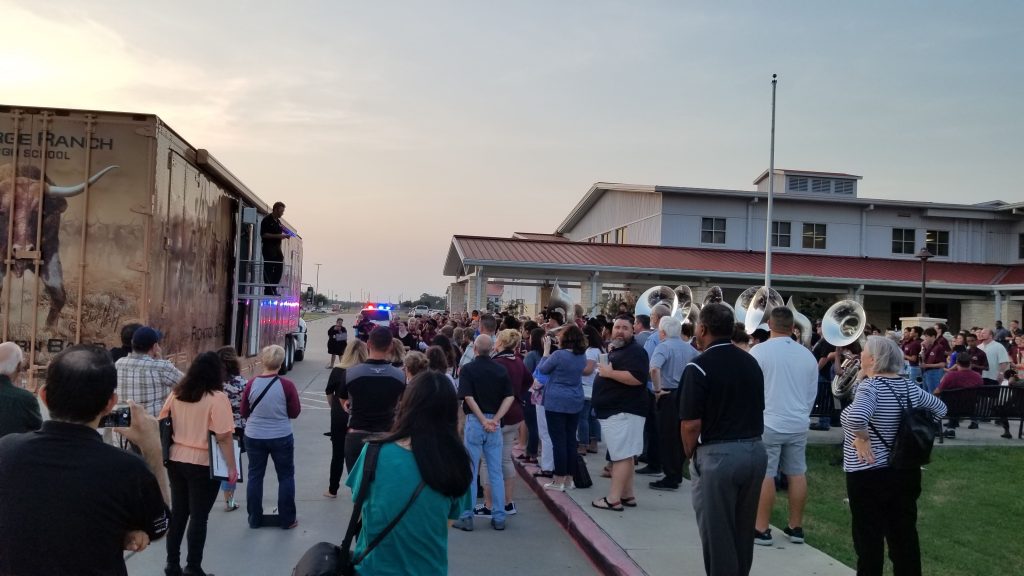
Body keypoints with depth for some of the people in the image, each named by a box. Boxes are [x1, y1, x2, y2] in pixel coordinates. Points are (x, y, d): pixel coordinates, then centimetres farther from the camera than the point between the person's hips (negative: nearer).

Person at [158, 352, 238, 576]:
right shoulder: (217, 397, -14)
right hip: (203, 464, -6)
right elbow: (224, 437, -18)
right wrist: (232, 466, -11)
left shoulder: (176, 394, 3)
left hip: (176, 460, 6)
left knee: (178, 512, 16)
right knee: (198, 516, 5)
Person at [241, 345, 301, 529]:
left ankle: (255, 519, 22)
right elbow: (295, 412, -6)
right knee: (286, 476, 12)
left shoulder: (252, 384, -9)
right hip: (281, 437, -2)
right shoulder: (286, 385, -16)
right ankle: (287, 520, 17)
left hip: (254, 437, 2)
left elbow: (244, 412, 1)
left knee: (255, 476, 15)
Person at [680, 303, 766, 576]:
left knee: (717, 532, 6)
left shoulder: (699, 366, -14)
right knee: (744, 530, 19)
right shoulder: (751, 362, 7)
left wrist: (690, 454, 1)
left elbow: (691, 424, -16)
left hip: (717, 455, -7)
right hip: (755, 451, 7)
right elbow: (758, 410, 12)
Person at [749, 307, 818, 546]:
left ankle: (761, 529, 4)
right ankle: (796, 527, 18)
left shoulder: (759, 351, -11)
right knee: (797, 474, 10)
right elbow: (812, 393, 12)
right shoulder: (807, 354, 4)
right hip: (798, 424, 5)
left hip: (767, 423, -5)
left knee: (765, 475, 0)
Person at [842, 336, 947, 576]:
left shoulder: (870, 386, -19)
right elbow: (939, 408, 17)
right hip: (906, 472, 7)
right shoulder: (909, 386, 2)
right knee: (905, 536, 15)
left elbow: (857, 416, -39)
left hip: (869, 476, -7)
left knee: (869, 539, 4)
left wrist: (862, 438, -22)